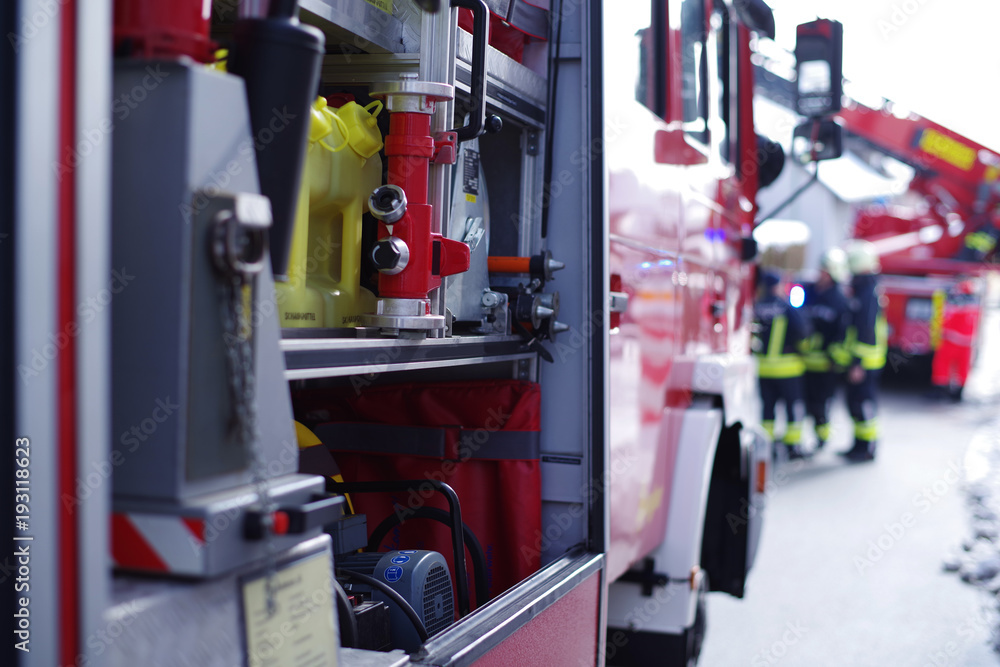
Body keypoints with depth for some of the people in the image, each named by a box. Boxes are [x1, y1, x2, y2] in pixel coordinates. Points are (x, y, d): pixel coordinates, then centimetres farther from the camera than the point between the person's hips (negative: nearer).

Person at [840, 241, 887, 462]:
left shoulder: (869, 293, -17)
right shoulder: (861, 289, 14)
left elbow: (866, 330, -22)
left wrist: (858, 364, -23)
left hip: (865, 361, -10)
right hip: (858, 359, 10)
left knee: (864, 402, -4)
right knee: (855, 402, 14)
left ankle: (867, 448, 3)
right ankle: (860, 445, 23)